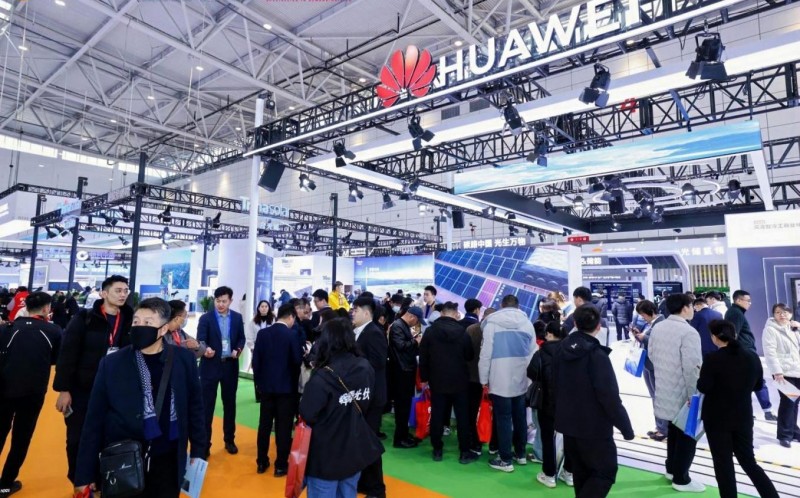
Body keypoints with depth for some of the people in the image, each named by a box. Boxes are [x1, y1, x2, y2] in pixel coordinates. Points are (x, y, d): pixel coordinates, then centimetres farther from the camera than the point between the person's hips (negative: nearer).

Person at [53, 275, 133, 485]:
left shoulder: (129, 320, -1)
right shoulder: (84, 318, -9)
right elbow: (67, 353, -10)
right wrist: (63, 389, -11)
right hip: (81, 390, -2)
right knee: (77, 440, 9)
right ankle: (79, 483, 29)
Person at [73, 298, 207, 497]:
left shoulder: (184, 359, -5)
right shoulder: (111, 364, -7)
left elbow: (195, 406, 3)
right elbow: (95, 421, -3)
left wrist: (198, 450, 4)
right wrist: (85, 474, -2)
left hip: (168, 464, 1)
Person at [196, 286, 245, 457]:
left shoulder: (237, 318, 3)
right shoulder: (205, 318, -6)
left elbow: (241, 338, 8)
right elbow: (200, 340, -16)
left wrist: (238, 350, -12)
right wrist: (206, 349, -37)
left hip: (230, 366, 3)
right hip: (210, 366, -3)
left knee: (230, 404, 14)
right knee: (207, 405, 3)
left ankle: (229, 440, 29)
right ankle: (204, 443, 15)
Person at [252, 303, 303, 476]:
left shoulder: (263, 333, -2)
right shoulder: (292, 335, -14)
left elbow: (255, 360, 0)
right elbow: (297, 361, -12)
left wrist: (258, 381, 10)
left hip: (266, 385, 4)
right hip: (286, 387, -4)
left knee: (264, 424, 14)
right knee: (283, 427, 5)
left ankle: (261, 462, 23)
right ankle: (281, 465, 13)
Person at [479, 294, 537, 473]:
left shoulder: (491, 323, -6)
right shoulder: (527, 323, 7)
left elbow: (485, 353, -9)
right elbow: (532, 353, 10)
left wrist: (484, 379, 0)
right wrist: (530, 377, 19)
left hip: (500, 380, -5)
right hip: (521, 380, 5)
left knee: (503, 419, 3)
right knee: (520, 417, 17)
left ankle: (506, 460, 10)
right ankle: (520, 453, 30)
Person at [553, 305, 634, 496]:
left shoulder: (562, 349, 1)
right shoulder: (597, 355, -21)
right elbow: (610, 397, -21)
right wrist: (626, 427, -9)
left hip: (568, 423, 7)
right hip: (594, 427, -7)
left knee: (581, 472, 20)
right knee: (605, 472, 7)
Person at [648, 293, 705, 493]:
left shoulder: (657, 328, 3)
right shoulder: (688, 332, -22)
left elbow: (651, 354, 12)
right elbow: (691, 367, -25)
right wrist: (693, 396, -18)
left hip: (665, 390, 8)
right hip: (683, 393, -8)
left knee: (674, 429, 24)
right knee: (687, 433, 7)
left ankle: (671, 468, 37)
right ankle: (681, 479, 18)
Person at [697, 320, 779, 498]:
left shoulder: (712, 358, -18)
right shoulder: (752, 357, -1)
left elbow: (703, 387, -17)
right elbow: (758, 385, 12)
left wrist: (702, 376, 2)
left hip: (717, 418, -5)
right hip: (744, 417, 5)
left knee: (724, 464, 7)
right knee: (749, 462, 19)